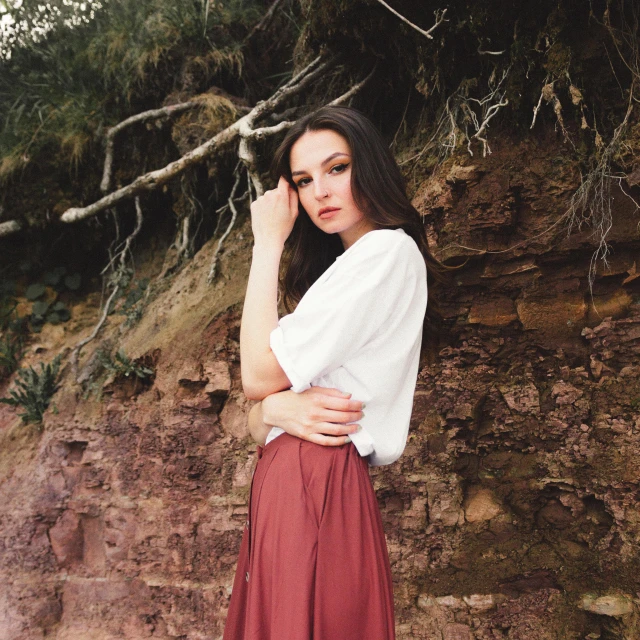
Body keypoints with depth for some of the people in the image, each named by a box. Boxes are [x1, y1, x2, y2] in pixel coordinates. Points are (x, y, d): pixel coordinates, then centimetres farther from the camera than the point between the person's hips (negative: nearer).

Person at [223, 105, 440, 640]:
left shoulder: (388, 251, -9)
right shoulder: (343, 269, 21)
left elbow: (259, 374, -12)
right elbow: (258, 414, 15)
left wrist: (269, 242, -3)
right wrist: (278, 410, -11)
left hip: (316, 483, -9)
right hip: (286, 481, 9)